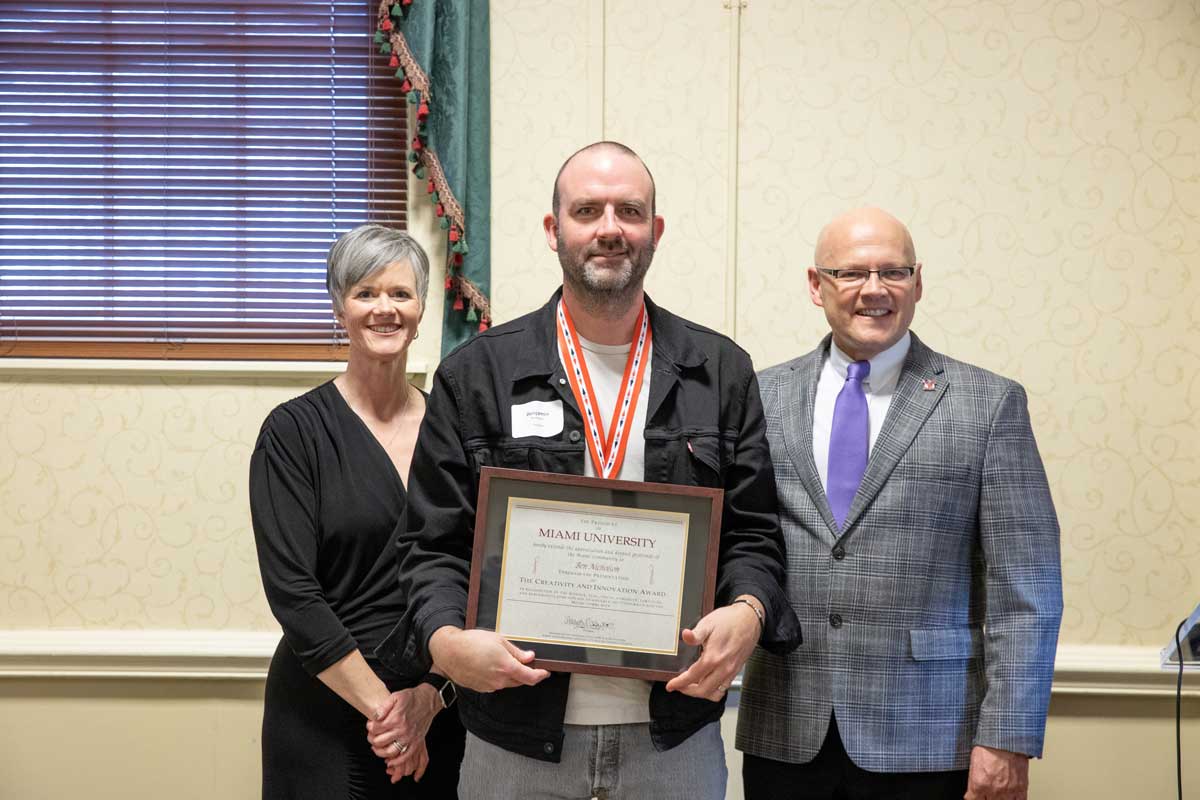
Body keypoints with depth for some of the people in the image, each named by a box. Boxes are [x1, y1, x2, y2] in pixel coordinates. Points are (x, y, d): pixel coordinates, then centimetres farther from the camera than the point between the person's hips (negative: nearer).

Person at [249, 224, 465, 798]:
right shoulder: (294, 431, -5)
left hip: (441, 708, 3)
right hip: (326, 711, -2)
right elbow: (291, 589, -12)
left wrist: (431, 694, -11)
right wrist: (379, 704, -15)